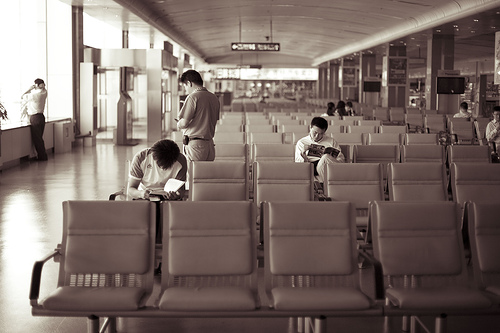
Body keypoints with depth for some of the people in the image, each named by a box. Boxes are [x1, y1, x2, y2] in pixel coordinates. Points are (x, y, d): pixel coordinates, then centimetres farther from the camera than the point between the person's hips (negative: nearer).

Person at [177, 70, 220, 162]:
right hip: (210, 145, 7)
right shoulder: (214, 98, 11)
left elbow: (184, 123, -15)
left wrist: (178, 124, 8)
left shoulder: (193, 97, -11)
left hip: (195, 144, -7)